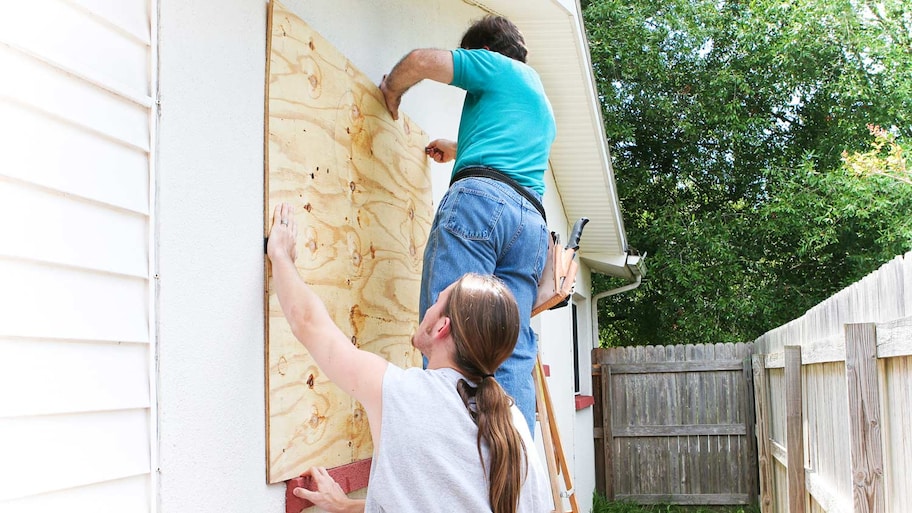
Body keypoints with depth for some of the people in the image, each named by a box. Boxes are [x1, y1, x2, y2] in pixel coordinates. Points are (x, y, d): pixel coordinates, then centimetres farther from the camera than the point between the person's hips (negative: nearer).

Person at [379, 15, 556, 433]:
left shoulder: (497, 66, 16)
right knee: (513, 352, -2)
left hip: (482, 197, -7)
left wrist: (392, 90, 24)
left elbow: (422, 60, 5)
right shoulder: (543, 106, 39)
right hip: (533, 221, 7)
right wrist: (458, 149, 67)